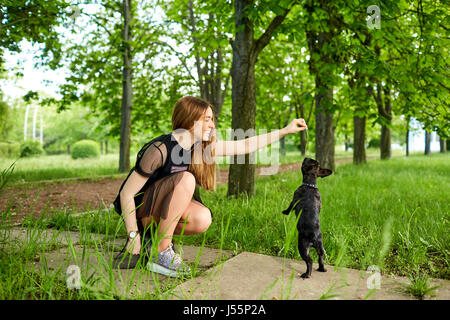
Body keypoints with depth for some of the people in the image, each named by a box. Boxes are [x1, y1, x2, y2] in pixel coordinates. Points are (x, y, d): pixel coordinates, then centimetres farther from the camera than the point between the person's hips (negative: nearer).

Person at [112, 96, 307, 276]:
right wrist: (134, 237, -22)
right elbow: (127, 193, -21)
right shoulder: (159, 149, -24)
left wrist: (286, 130, 1)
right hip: (141, 210, -6)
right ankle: (161, 252, -20)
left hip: (161, 213, 6)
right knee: (185, 179, -30)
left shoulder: (201, 147, -3)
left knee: (202, 219, -24)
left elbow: (244, 146, 2)